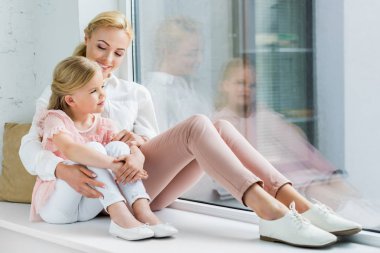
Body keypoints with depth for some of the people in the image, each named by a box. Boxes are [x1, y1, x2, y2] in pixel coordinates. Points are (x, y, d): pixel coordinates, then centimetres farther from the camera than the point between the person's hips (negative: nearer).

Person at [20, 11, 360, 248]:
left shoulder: (135, 94, 24)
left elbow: (151, 143, 16)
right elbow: (31, 147, -1)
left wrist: (139, 143, -10)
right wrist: (63, 169, -25)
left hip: (141, 179, 5)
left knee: (220, 128, -21)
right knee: (196, 126, -28)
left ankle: (300, 206, -35)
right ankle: (271, 214, -45)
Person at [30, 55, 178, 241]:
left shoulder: (103, 126, 6)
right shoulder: (55, 118, -11)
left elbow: (136, 151, -7)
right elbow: (70, 150, -33)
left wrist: (136, 162, -32)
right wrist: (113, 164, -41)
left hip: (86, 208, 5)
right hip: (54, 205, -5)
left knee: (117, 146, -17)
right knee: (93, 148, -27)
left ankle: (143, 212, -32)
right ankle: (120, 218, -40)